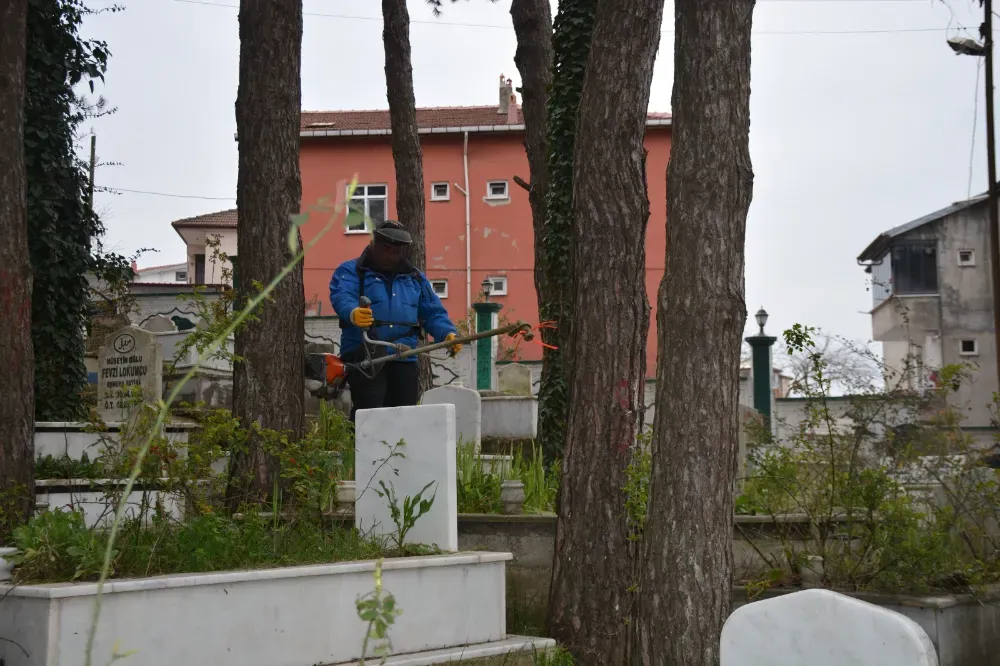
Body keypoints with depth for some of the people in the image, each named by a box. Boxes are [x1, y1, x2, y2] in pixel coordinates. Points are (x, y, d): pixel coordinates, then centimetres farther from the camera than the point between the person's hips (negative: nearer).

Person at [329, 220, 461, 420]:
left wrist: (448, 333, -7)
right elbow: (342, 297, -16)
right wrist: (352, 313, -40)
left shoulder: (415, 278, 21)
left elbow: (433, 312, 15)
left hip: (403, 359, 5)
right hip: (364, 357, -5)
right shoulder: (350, 271, 5)